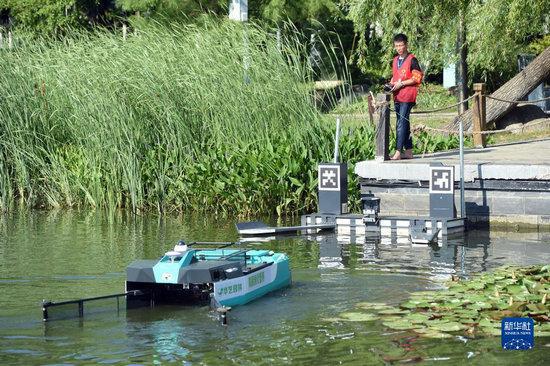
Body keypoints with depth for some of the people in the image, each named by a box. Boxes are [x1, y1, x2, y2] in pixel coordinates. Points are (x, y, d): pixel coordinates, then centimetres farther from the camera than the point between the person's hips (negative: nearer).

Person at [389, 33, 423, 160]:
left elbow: (418, 78, -9)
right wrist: (391, 84, 8)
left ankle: (398, 152, -20)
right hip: (397, 96, 8)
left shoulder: (412, 59, -5)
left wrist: (401, 84, -14)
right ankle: (408, 151, 15)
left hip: (407, 96, -8)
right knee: (403, 123, 10)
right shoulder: (395, 60, 17)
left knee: (401, 123, -14)